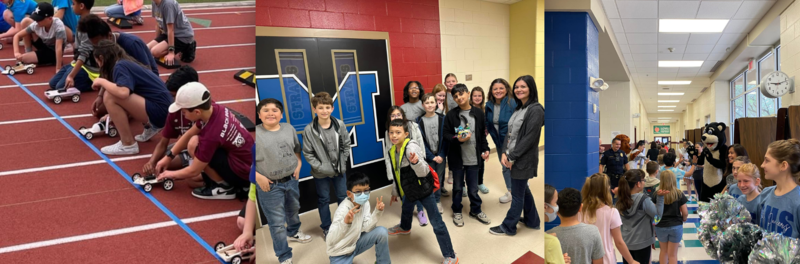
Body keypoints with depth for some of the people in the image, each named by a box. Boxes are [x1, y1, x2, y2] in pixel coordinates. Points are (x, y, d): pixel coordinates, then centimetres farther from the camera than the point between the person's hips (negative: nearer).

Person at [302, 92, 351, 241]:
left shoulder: (340, 125, -9)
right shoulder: (309, 130, -16)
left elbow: (346, 145, 1)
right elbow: (307, 153, -11)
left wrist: (342, 163, -4)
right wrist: (320, 167, -16)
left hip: (339, 170, 2)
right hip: (321, 173, -2)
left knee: (343, 198, 16)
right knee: (323, 200, 14)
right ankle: (326, 228, 32)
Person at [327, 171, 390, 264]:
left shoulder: (365, 202, -8)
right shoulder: (343, 210, -29)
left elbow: (367, 228, -9)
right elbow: (330, 242, -37)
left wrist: (377, 212, -22)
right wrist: (345, 223, -53)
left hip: (355, 243, 6)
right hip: (340, 253, -6)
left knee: (382, 232, -13)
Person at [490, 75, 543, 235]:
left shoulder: (536, 110, -16)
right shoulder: (518, 109, 11)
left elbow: (529, 138, -20)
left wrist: (512, 157, -17)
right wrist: (504, 153, -3)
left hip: (523, 160, -9)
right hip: (513, 157, 9)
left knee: (517, 194, 5)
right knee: (523, 189, 20)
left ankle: (508, 227, 18)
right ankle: (532, 221, 37)